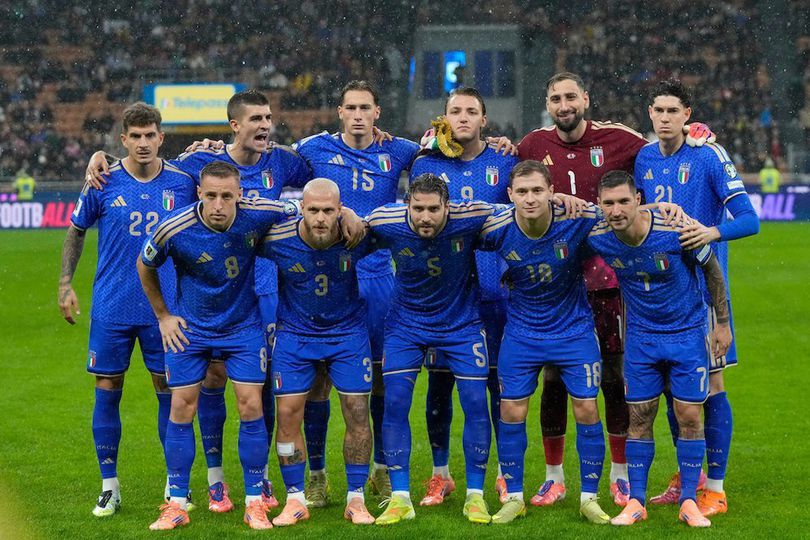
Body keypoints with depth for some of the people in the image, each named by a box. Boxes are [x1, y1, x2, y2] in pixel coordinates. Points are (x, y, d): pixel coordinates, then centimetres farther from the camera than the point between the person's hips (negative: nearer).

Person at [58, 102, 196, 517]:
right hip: (111, 308, 0)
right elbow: (76, 230, 10)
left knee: (170, 391, 3)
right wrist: (65, 284, 4)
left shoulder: (182, 182, -1)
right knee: (107, 391, 3)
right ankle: (109, 487, 12)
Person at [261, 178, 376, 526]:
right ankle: (295, 499, 9)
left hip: (348, 330, 0)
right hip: (294, 331, 0)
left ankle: (356, 499, 11)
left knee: (358, 414, -2)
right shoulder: (277, 238, -23)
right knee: (288, 414, -4)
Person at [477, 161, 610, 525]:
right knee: (511, 411, 0)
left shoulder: (578, 220, -22)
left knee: (587, 409, -2)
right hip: (521, 331, 1)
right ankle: (514, 497, 15)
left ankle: (589, 498, 12)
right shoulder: (496, 229, -18)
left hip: (574, 328, -1)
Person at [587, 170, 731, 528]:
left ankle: (688, 501, 8)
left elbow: (711, 269, -7)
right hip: (641, 335, 2)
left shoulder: (676, 231, -24)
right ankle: (636, 501, 11)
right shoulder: (597, 238, -17)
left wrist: (722, 323, -2)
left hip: (688, 332, -2)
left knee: (689, 416, -2)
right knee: (639, 417, 2)